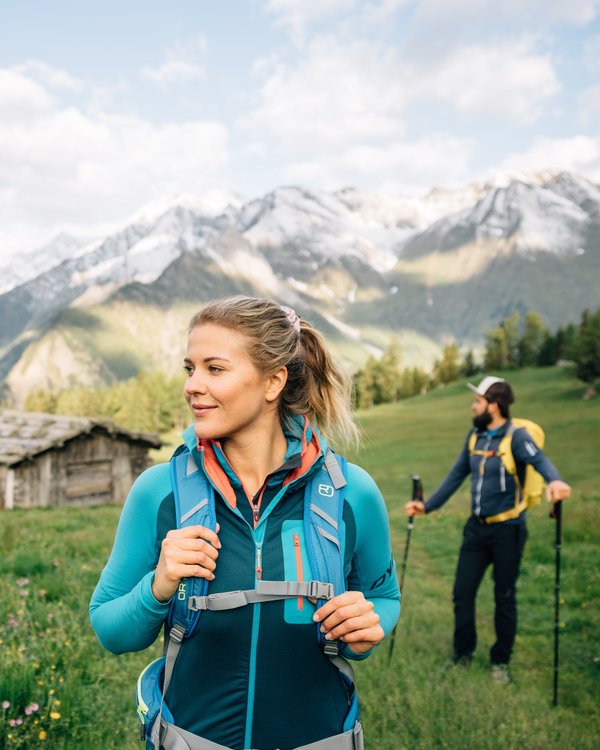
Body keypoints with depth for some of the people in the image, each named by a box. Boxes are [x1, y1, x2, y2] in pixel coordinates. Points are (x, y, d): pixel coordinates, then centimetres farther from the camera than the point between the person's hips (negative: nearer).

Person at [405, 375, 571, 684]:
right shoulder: (475, 436, 6)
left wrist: (555, 480, -56)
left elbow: (539, 459, -34)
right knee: (462, 592, 8)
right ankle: (462, 656, 25)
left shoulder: (516, 436, -14)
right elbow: (456, 476, 15)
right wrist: (427, 506, 16)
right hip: (476, 528, 6)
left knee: (504, 598, 8)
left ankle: (501, 662, 26)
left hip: (507, 531, -6)